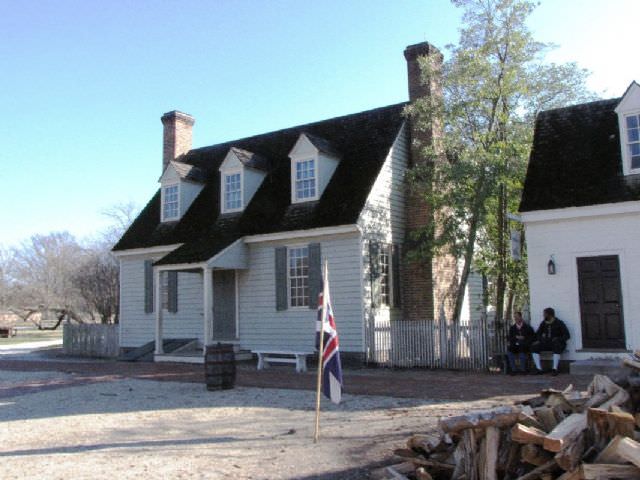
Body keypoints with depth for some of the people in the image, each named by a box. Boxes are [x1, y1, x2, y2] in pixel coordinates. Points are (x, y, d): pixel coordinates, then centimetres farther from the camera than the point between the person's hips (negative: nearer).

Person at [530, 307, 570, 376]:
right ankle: (539, 369, -24)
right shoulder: (543, 323, 8)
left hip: (558, 343, -5)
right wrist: (538, 340, -4)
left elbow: (567, 335, -10)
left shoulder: (559, 323, -7)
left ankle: (555, 369, -37)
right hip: (546, 343, 5)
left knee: (556, 346, -41)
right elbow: (538, 333, 17)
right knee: (534, 346, -19)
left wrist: (557, 339, -25)